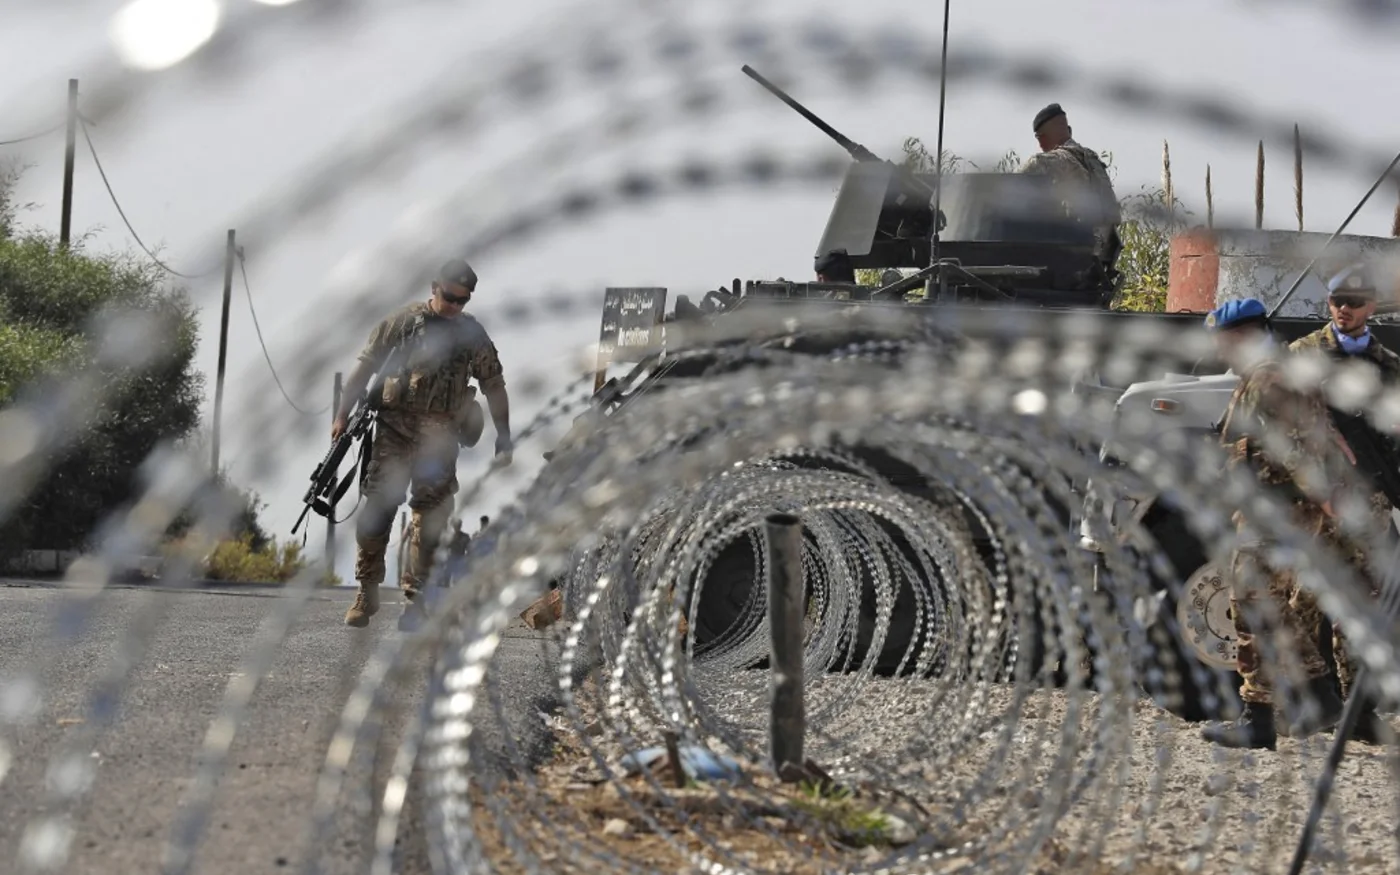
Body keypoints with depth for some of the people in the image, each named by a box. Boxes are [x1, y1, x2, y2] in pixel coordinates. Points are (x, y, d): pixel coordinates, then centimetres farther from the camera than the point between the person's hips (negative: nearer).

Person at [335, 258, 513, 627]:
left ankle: (417, 592, 6)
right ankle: (366, 591, -1)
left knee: (431, 513, 0)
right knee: (378, 504, -7)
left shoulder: (473, 335, 9)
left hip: (440, 435, 2)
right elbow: (366, 365, 4)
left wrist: (503, 438, 11)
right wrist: (343, 413, 1)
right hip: (395, 426, -2)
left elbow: (494, 386, 14)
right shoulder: (404, 320, 3)